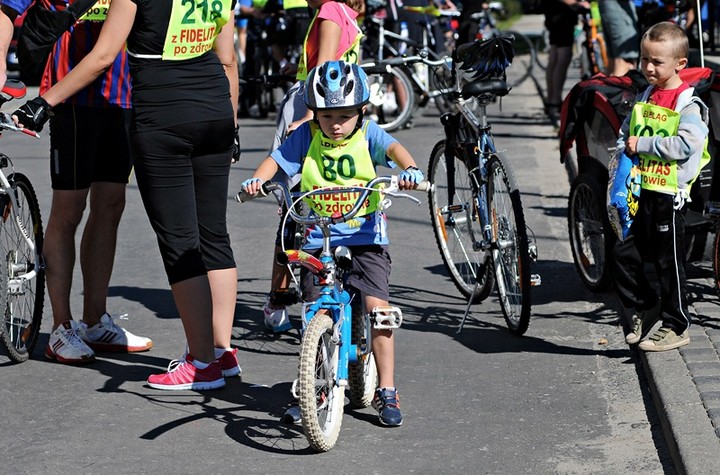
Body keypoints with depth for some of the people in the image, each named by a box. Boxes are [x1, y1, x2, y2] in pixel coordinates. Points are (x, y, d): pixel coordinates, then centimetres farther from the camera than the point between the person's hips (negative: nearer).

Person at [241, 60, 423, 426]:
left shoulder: (368, 134, 0)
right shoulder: (307, 136, 4)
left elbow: (393, 148, -17)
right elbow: (276, 159, 0)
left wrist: (410, 169, -39)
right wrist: (257, 179, -22)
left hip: (365, 238, -1)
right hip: (318, 240, 1)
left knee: (378, 306, -14)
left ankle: (386, 392, -3)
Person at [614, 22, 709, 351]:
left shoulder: (688, 104, -10)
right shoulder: (643, 99, 11)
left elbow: (685, 145, -23)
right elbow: (624, 137, 21)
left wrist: (642, 145, -17)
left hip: (669, 195, -7)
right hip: (640, 192, 7)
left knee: (669, 262, 1)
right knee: (623, 254, 8)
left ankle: (675, 327, 12)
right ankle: (645, 308, 27)